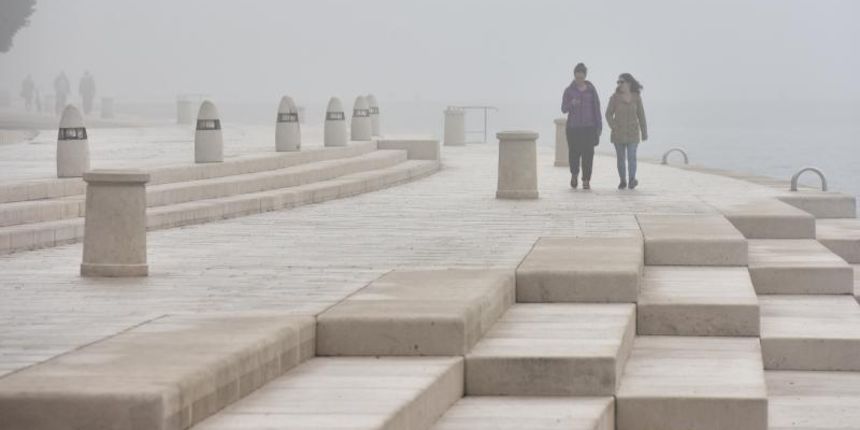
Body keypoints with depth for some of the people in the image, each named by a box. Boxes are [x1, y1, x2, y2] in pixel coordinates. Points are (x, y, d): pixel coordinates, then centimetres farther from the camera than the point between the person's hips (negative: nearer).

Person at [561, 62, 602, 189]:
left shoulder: (591, 90, 5)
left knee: (588, 154, -6)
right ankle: (574, 174, 25)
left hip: (589, 127, 0)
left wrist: (599, 126, 2)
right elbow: (564, 109, -1)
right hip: (573, 127, 0)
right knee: (574, 154, -3)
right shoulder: (569, 90, 2)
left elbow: (596, 108, 7)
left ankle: (586, 181, -1)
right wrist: (571, 104, -23)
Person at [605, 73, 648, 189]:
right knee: (620, 157, 4)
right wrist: (614, 128, -12)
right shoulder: (615, 97, -5)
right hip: (618, 132, 1)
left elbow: (641, 115, 2)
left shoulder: (636, 97, -3)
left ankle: (632, 180, -12)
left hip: (632, 132, -1)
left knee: (631, 156, -14)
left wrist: (644, 133, 3)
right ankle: (623, 181, 16)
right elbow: (609, 114, -2)